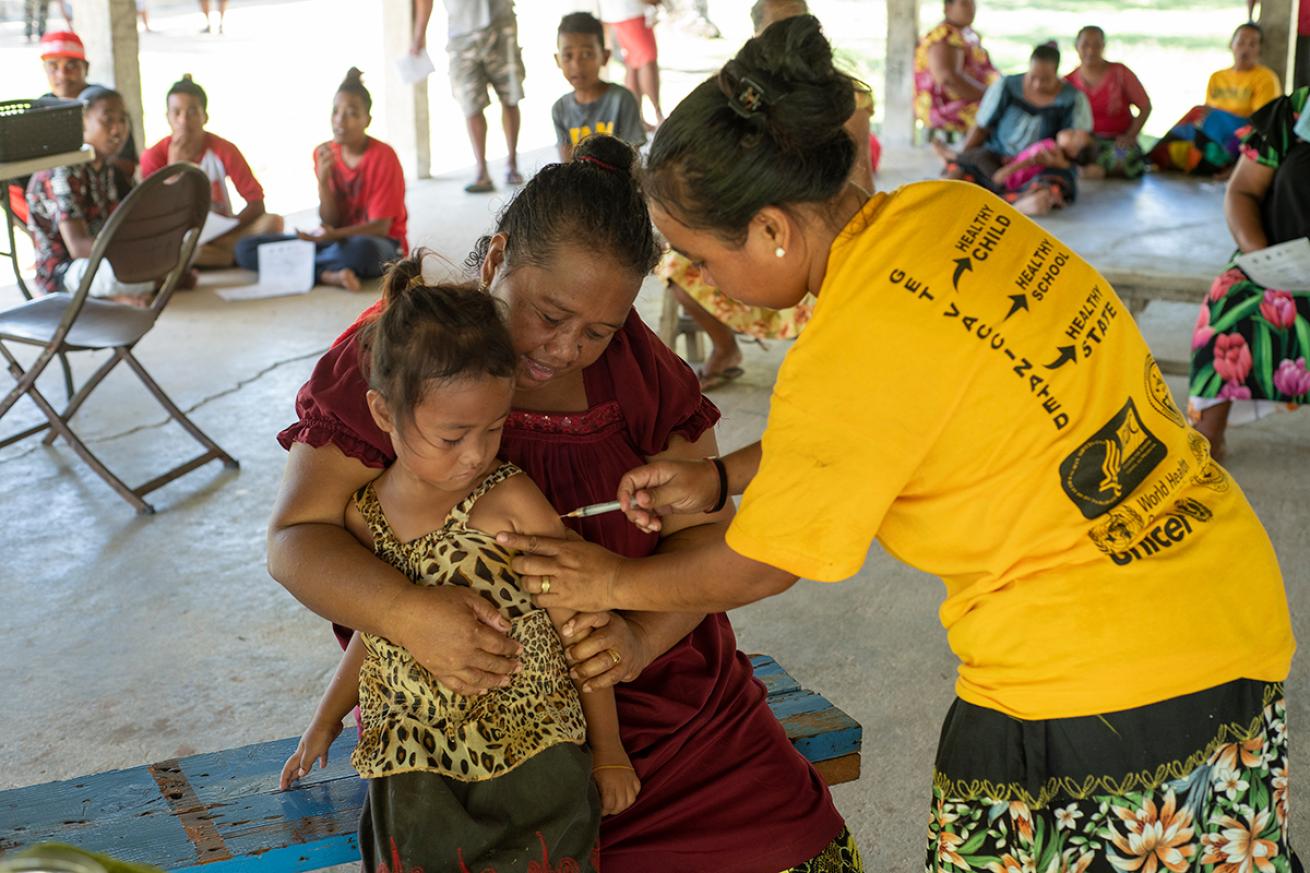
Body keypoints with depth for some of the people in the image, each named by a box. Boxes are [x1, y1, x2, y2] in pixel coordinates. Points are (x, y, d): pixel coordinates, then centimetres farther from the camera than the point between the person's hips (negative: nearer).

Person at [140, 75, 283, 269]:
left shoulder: (223, 150, -6)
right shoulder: (154, 156, -7)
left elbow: (256, 204, -7)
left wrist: (226, 232, -23)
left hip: (222, 233, 0)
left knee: (273, 222, -27)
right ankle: (232, 255, -26)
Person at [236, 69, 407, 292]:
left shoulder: (383, 156, -12)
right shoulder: (325, 154, 2)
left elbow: (380, 226, -14)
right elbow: (330, 223, -1)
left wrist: (334, 235, -29)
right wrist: (323, 180, -18)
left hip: (380, 243, -6)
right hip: (339, 239, 6)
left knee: (361, 249, -45)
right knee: (245, 248, -10)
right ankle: (330, 275, -24)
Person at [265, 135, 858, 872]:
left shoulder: (640, 365, 1)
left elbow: (704, 531, -1)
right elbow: (296, 536, -11)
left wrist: (641, 638, -21)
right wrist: (405, 613, -32)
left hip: (647, 671, 3)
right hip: (465, 700, -3)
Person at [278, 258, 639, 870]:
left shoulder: (511, 503, -11)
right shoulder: (362, 515, 1)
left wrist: (609, 751, 4)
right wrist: (325, 722, 28)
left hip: (530, 758, -2)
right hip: (414, 769, 3)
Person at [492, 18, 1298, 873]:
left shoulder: (844, 354, -22)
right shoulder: (952, 210, 0)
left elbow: (756, 570, -6)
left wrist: (613, 582, 10)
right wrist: (720, 477, 14)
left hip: (1093, 697, -8)